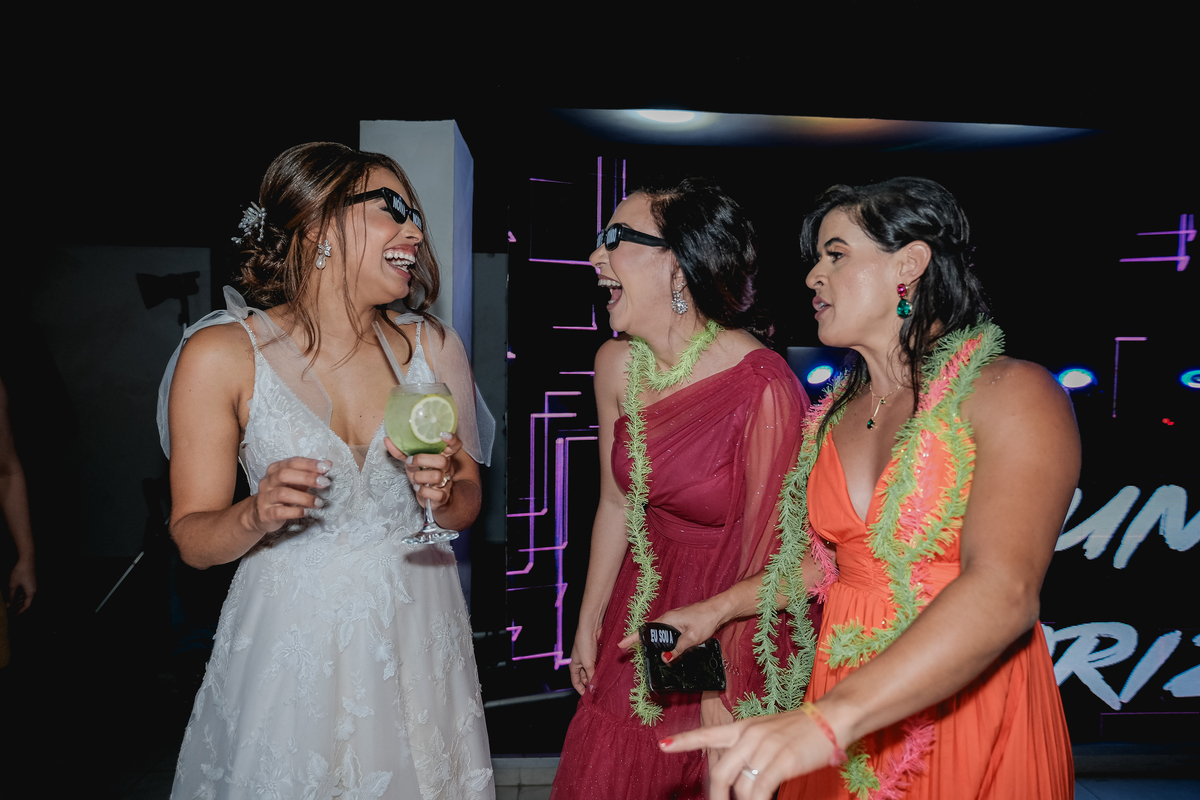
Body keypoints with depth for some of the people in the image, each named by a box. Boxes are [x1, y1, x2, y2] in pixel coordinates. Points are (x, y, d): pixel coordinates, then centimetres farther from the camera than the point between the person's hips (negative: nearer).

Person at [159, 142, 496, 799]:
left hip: (416, 621, 3)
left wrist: (443, 496, -15)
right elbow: (193, 539, -7)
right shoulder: (221, 355, -11)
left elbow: (469, 501, 6)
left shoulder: (433, 346, -3)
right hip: (293, 634, -3)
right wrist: (256, 517, -26)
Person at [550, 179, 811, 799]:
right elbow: (616, 503, 4)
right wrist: (589, 624, 11)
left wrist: (730, 691, -11)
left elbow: (761, 557, -19)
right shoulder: (616, 365, -7)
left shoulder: (764, 387, -26)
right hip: (642, 616, 6)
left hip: (729, 627, -5)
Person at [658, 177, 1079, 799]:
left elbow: (1003, 591, -28)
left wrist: (829, 720, -38)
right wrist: (720, 607, 12)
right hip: (843, 712, 6)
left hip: (972, 711, -5)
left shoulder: (1011, 393, -15)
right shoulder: (834, 416, 5)